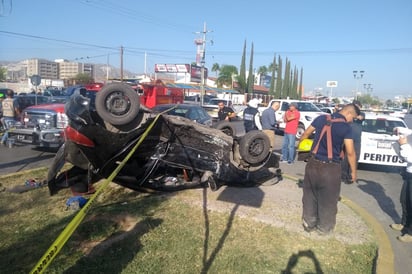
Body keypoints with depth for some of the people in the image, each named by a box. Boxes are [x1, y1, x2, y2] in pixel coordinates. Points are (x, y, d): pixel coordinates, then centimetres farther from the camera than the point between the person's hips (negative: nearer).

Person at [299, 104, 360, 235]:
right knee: (328, 199, 12)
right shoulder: (346, 128, -11)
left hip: (313, 163, 4)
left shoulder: (321, 119, 1)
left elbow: (306, 134, 10)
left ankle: (308, 223, 28)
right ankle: (324, 227, 26)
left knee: (310, 195, 17)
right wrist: (353, 171, 1)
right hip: (331, 168, -4)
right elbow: (350, 152, -11)